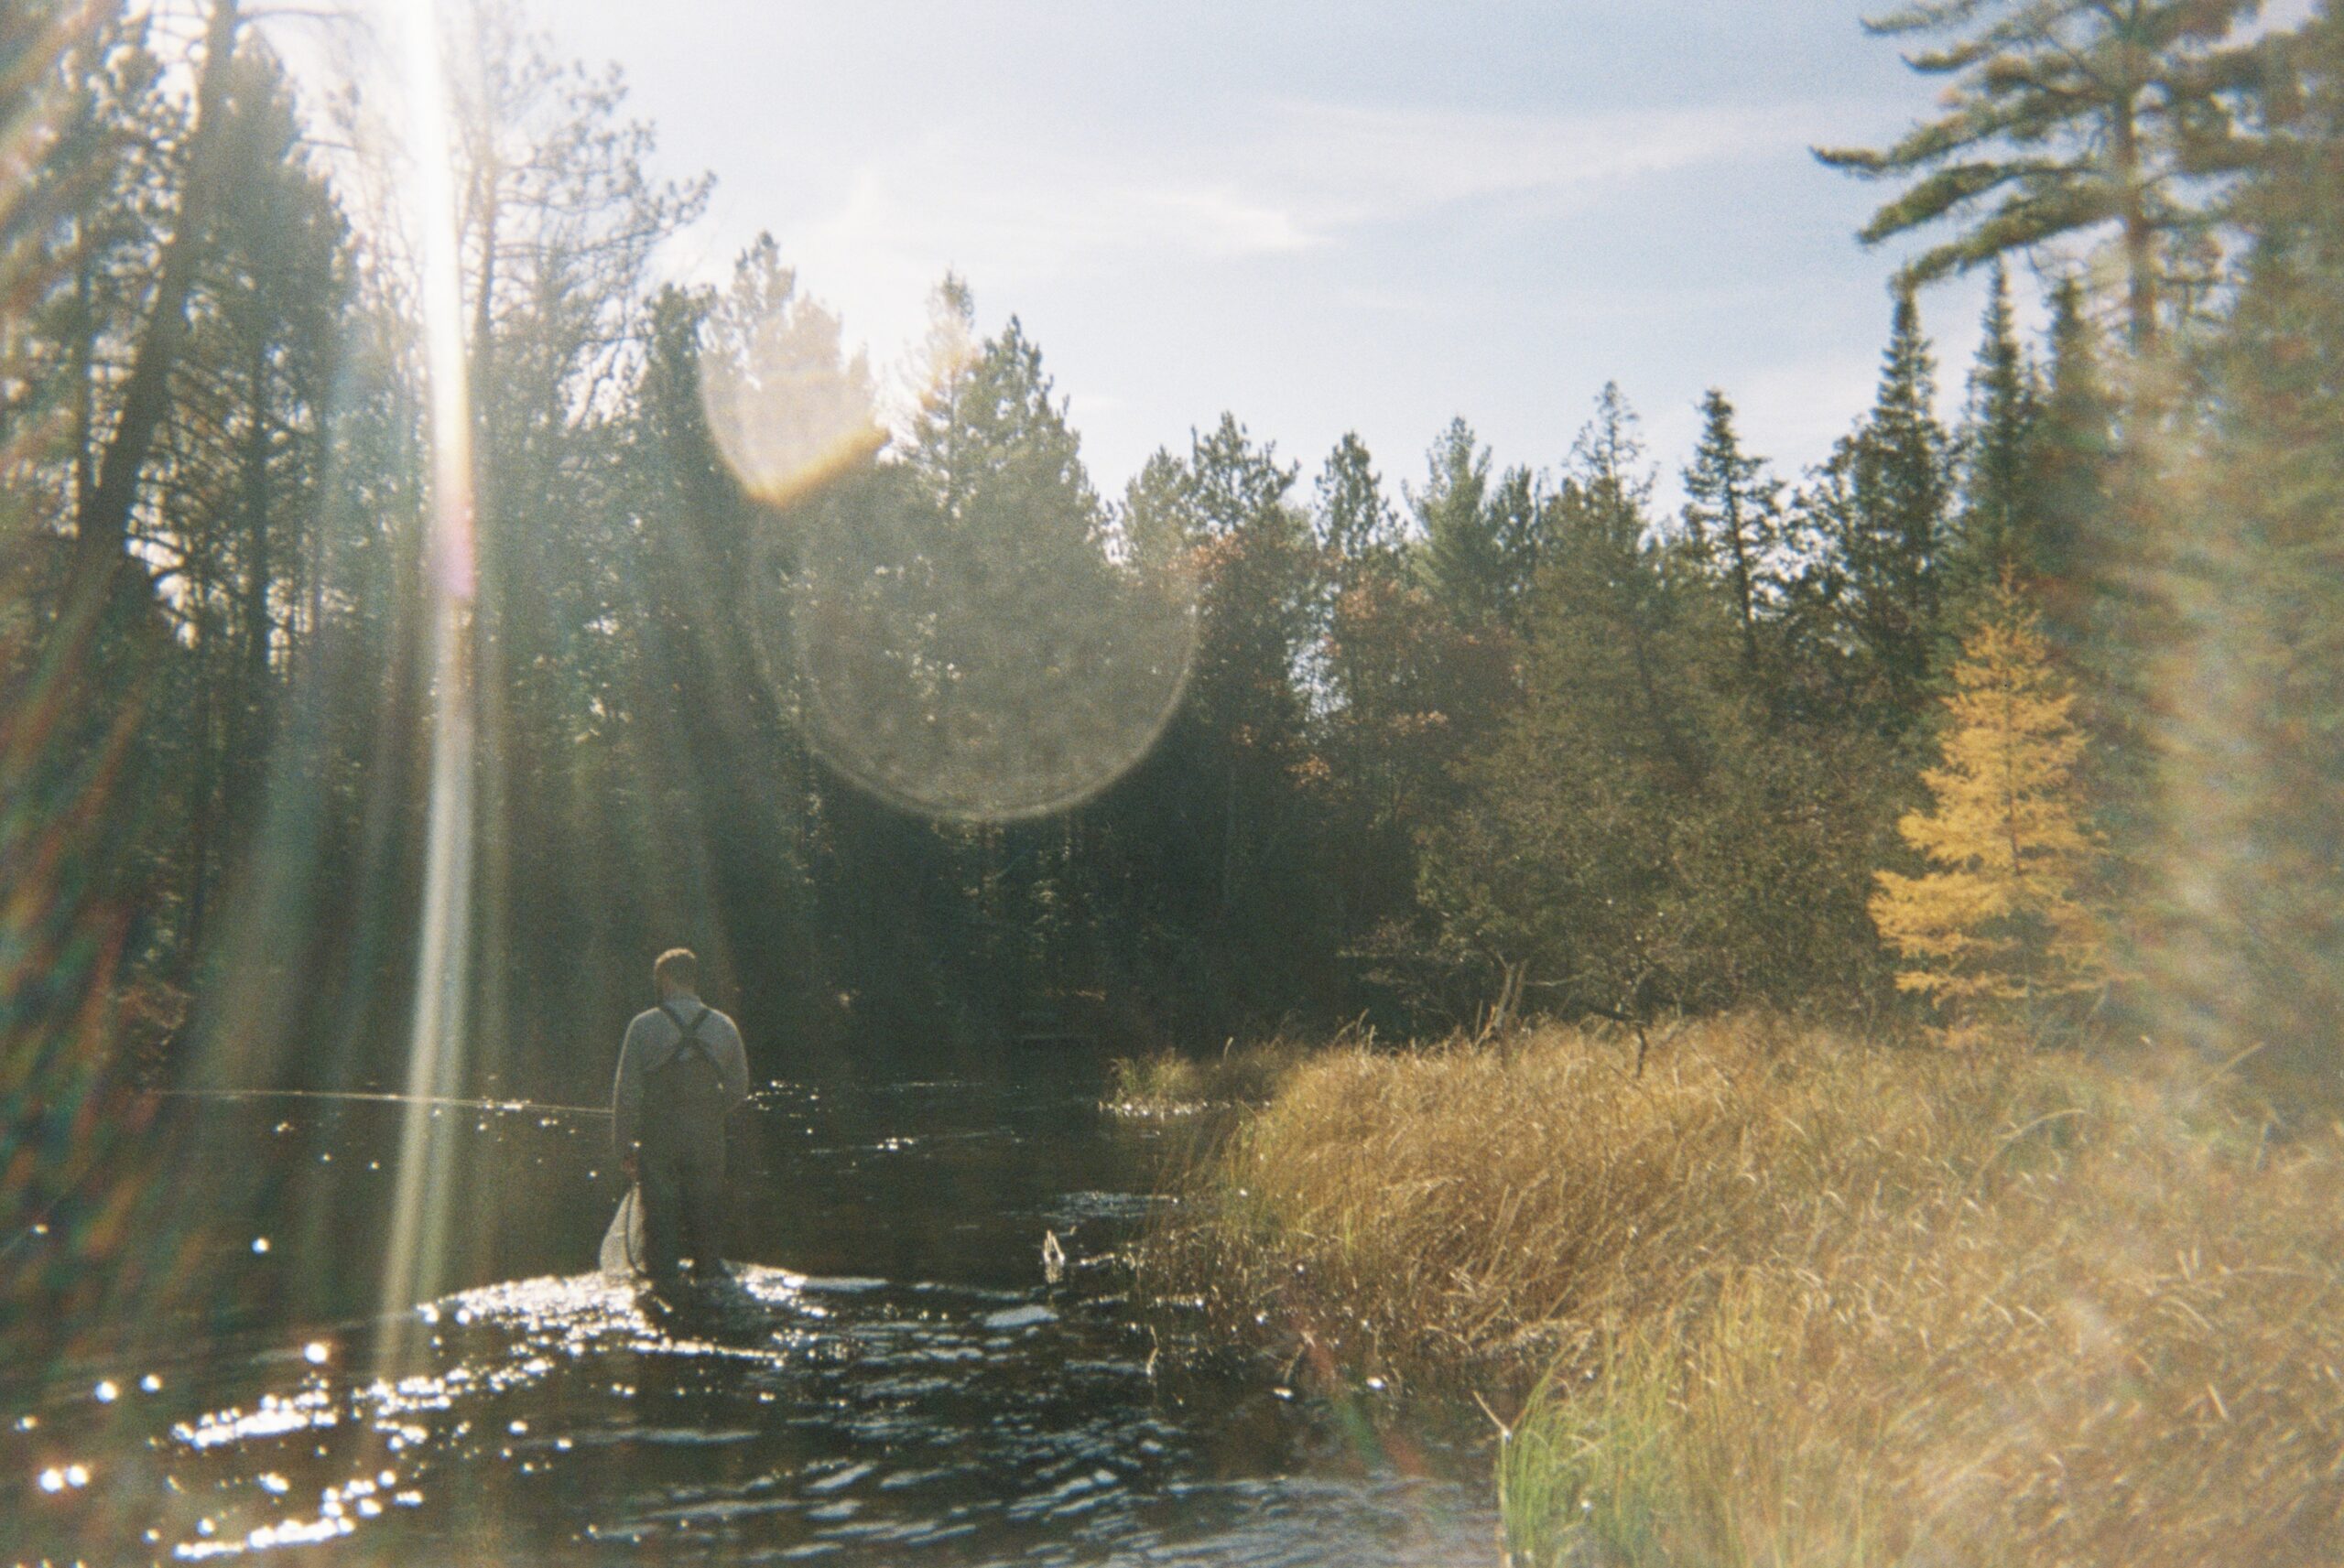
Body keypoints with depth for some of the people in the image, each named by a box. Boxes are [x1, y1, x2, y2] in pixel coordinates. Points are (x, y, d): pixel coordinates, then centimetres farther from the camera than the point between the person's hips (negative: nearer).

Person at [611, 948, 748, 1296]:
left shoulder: (644, 1026, -7)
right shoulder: (723, 1027, 2)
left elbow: (626, 1091, -6)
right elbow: (738, 1089, 9)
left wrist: (624, 1145, 2)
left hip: (657, 1135, -2)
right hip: (707, 1136, 2)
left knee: (660, 1207, 8)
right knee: (706, 1206, 14)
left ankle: (664, 1278, 11)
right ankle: (709, 1273, 20)